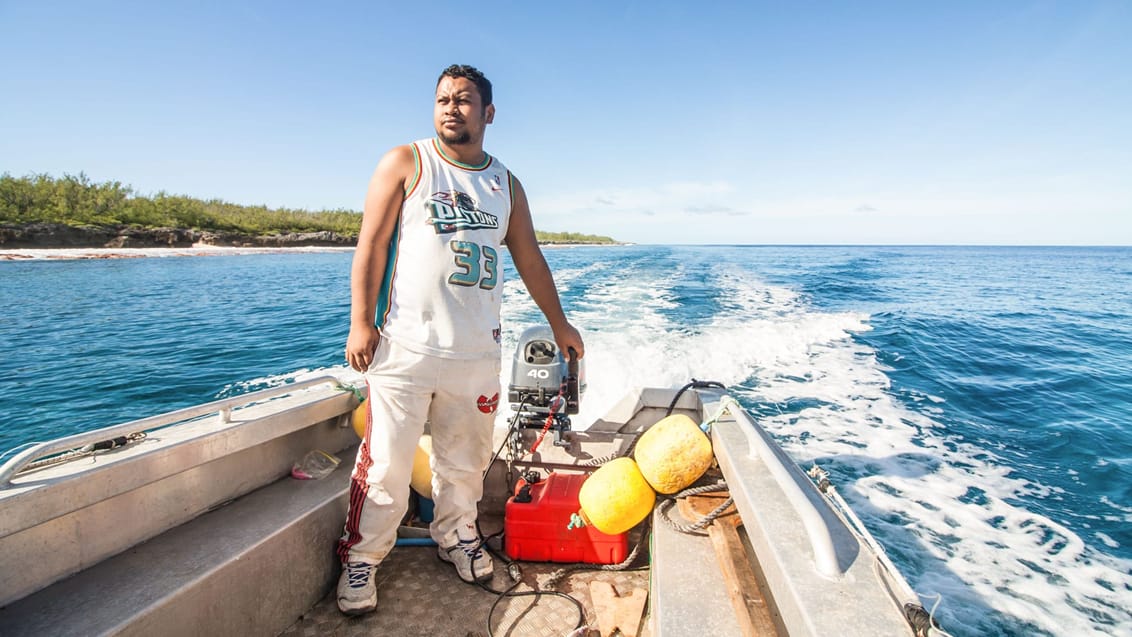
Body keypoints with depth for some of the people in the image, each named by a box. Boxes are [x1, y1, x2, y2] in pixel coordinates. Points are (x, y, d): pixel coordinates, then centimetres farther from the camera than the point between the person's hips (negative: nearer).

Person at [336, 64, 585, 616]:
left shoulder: (506, 184, 14)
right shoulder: (406, 162, 4)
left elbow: (529, 259, 18)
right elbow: (372, 243, -2)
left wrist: (559, 324, 19)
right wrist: (361, 322, -9)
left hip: (478, 351, 4)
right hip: (406, 346, -3)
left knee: (466, 458, 12)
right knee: (385, 463, 1)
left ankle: (456, 535, 34)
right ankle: (361, 559, 20)